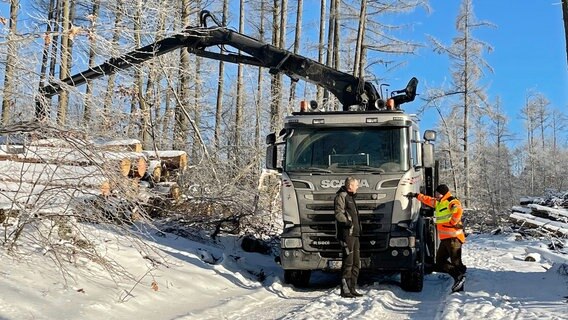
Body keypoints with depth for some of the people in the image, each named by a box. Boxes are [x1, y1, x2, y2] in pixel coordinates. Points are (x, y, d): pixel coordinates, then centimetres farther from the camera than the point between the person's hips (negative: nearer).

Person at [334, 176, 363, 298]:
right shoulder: (341, 196, -7)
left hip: (355, 234, 10)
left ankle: (352, 289, 19)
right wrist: (348, 222, -33)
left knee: (356, 263, 12)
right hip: (347, 234, -10)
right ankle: (345, 290, -5)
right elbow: (338, 213, -20)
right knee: (348, 262, -9)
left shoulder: (350, 197, 23)